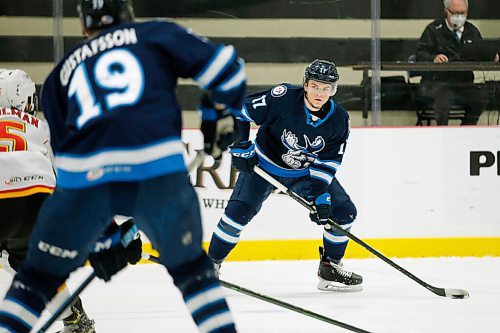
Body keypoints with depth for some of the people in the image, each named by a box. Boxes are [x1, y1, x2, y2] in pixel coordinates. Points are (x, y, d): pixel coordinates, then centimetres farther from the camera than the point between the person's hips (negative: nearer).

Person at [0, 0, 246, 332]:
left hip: (85, 179, 1)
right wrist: (223, 117, 28)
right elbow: (224, 65, 10)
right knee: (190, 268, 22)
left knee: (39, 277, 17)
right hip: (159, 171, -1)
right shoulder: (158, 34, 21)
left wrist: (101, 237, 30)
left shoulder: (62, 72, 28)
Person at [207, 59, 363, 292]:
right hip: (265, 163, -4)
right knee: (239, 210, -20)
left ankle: (330, 268, 13)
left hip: (306, 171, 4)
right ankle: (211, 263, -4)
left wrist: (320, 196, -21)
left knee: (344, 211, -5)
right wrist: (240, 147, -22)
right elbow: (240, 111, -18)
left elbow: (327, 162, -11)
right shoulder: (283, 97, -27)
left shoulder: (339, 119, -16)